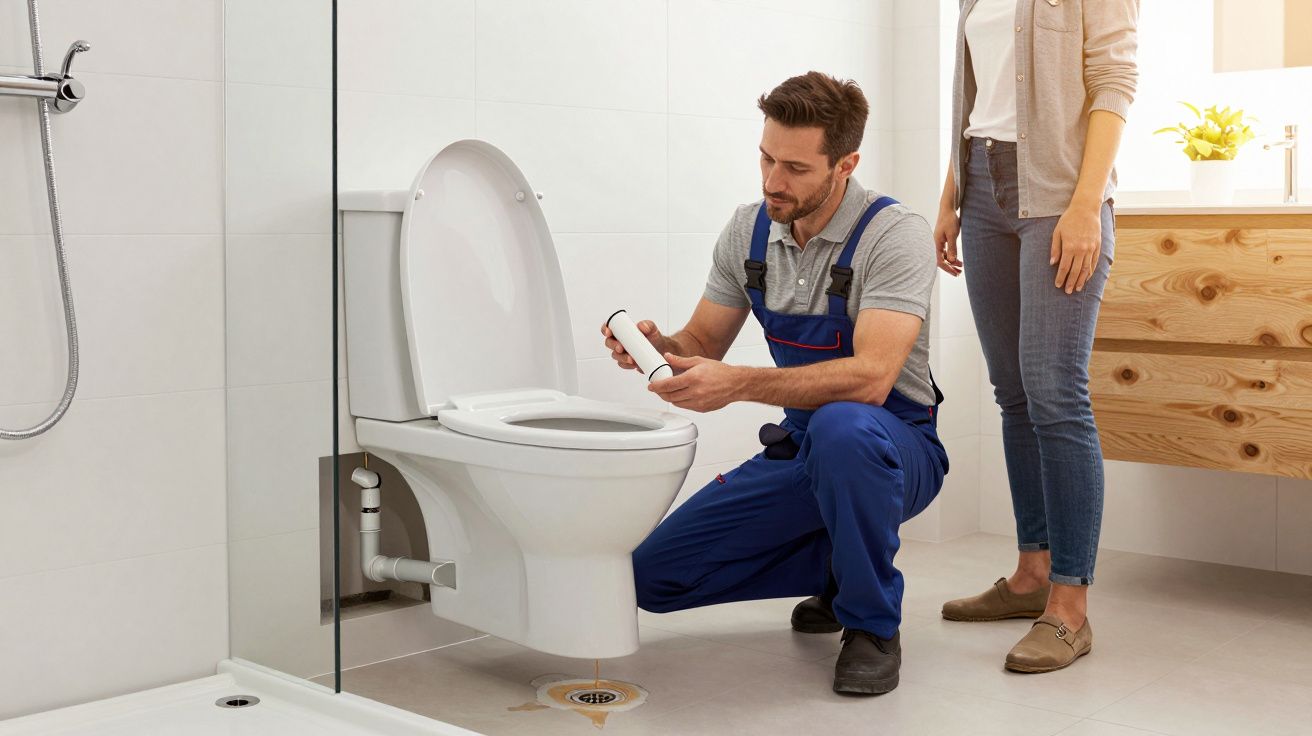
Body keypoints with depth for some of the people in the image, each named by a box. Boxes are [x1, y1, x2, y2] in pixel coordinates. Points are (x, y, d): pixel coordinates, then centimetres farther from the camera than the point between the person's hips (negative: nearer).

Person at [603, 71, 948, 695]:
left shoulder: (894, 235, -20)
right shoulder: (748, 230, -1)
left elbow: (870, 378, -33)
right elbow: (703, 345, 7)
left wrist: (737, 384, -41)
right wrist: (657, 345, -17)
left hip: (897, 450, -6)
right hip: (800, 450, 6)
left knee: (841, 425, -43)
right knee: (653, 574, -4)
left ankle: (871, 623, -17)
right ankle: (837, 567, 14)